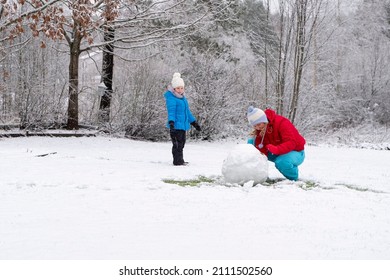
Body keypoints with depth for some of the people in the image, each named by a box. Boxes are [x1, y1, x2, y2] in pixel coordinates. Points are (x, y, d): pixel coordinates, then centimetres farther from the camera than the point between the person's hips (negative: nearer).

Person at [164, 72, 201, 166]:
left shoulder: (183, 98, 17)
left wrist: (194, 122, 29)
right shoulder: (171, 98, -10)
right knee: (177, 144, -8)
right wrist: (171, 122, -32)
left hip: (183, 125, 9)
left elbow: (187, 112, 26)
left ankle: (180, 160, 25)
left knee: (181, 143, 16)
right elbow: (171, 111, -20)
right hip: (176, 126, -9)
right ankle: (178, 161, -3)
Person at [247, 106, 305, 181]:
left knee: (281, 162, -43)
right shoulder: (260, 130, -7)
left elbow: (291, 142, -35)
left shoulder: (282, 123, -26)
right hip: (276, 153, 6)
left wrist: (276, 149, -51)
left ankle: (293, 178, -8)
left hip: (295, 152, -6)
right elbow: (262, 150, -13)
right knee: (251, 142, -7)